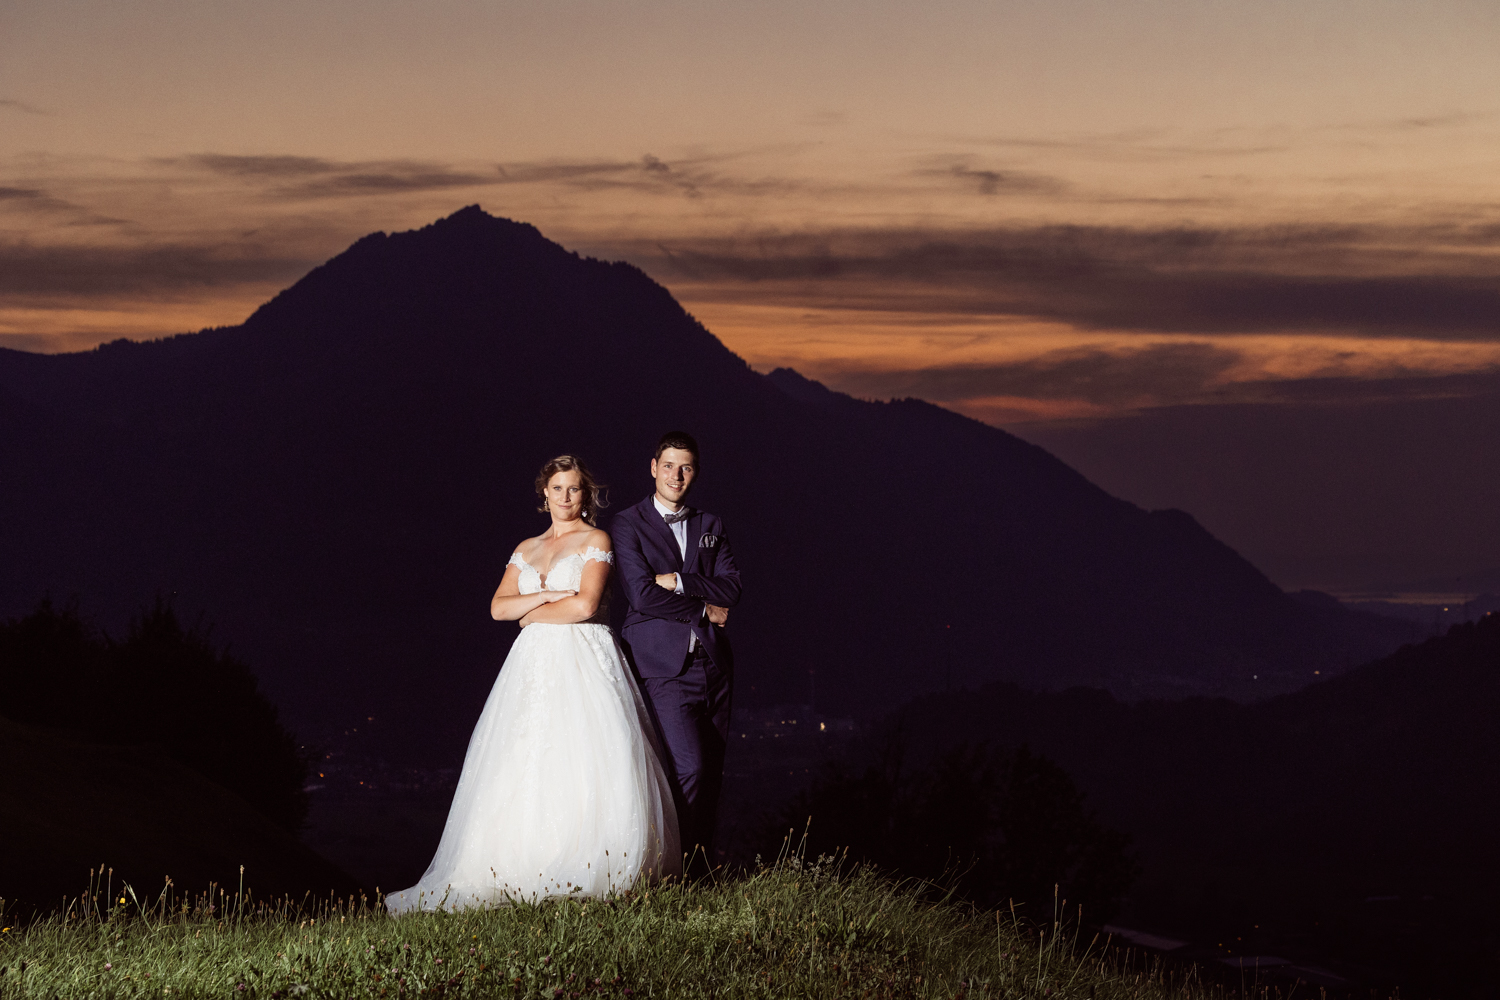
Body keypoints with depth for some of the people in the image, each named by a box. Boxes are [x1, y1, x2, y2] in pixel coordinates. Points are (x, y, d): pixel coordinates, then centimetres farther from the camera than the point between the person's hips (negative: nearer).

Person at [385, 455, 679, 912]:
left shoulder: (596, 541, 4)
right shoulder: (526, 549, 19)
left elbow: (585, 605, -9)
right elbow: (498, 607, 8)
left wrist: (532, 613, 3)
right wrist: (549, 595, -6)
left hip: (584, 663, -5)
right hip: (535, 664, 5)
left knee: (585, 767, -15)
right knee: (526, 768, -6)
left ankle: (596, 875, -13)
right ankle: (526, 874, -8)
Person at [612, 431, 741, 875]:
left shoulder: (710, 526, 16)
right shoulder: (629, 525, 1)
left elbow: (731, 588, 3)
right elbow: (641, 594, -11)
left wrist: (678, 581, -10)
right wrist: (703, 609, -5)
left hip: (712, 665, 5)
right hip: (664, 667, -5)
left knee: (711, 774, 4)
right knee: (688, 767, -16)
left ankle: (703, 869, 9)